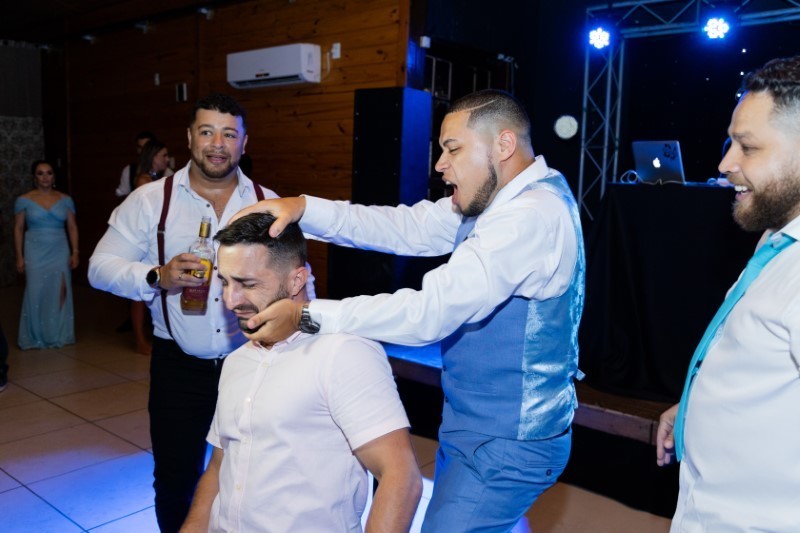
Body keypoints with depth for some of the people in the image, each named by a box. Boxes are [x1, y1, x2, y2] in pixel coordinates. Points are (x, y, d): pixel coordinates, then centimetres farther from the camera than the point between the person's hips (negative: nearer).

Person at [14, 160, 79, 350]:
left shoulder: (65, 200, 4)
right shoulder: (24, 200, 1)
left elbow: (72, 227, 6)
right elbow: (18, 229, 2)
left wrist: (75, 252, -1)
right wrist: (19, 257, -2)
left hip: (60, 252, 1)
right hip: (35, 253, -1)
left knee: (60, 293, 3)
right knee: (36, 293, 2)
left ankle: (59, 335, 16)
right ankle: (35, 337, 15)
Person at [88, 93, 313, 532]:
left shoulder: (268, 203, 1)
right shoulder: (150, 200, -2)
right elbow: (100, 266, -5)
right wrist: (157, 277, -23)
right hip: (178, 366, -1)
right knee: (174, 480, 12)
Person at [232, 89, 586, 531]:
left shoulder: (531, 216, -26)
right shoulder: (497, 198, 5)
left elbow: (429, 311, -31)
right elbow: (406, 228, -1)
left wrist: (307, 317, -27)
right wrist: (302, 208, -13)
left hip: (506, 444, -9)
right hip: (477, 424, 9)